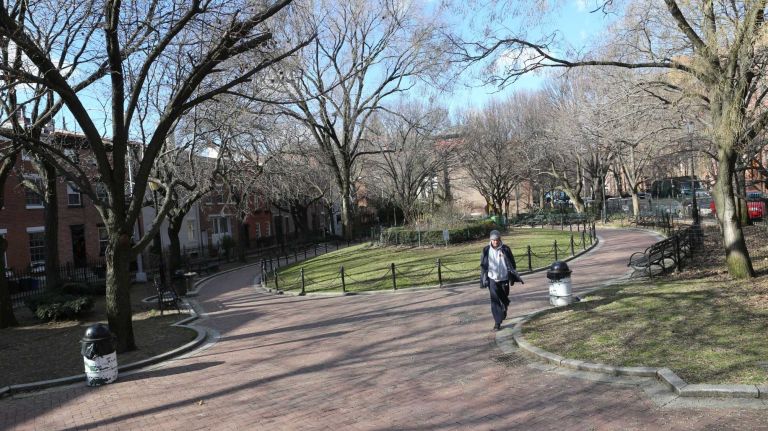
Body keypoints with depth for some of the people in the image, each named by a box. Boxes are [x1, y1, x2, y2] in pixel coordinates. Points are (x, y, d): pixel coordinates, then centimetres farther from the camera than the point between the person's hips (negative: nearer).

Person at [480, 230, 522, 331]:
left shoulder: (505, 249, -4)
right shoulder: (486, 250, -4)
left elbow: (512, 264, 4)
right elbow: (483, 266, 4)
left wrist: (516, 276, 4)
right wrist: (484, 280, 3)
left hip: (504, 278, 1)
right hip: (492, 279, -1)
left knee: (504, 298, 16)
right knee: (495, 301, -8)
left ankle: (504, 311, 48)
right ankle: (497, 323, -5)